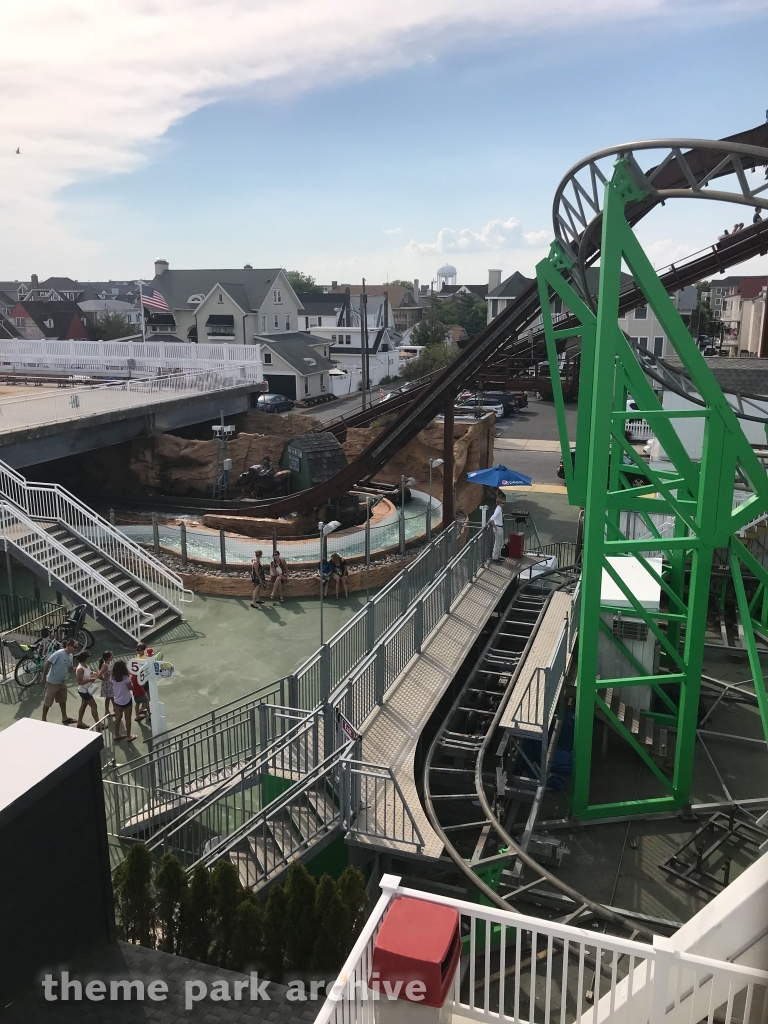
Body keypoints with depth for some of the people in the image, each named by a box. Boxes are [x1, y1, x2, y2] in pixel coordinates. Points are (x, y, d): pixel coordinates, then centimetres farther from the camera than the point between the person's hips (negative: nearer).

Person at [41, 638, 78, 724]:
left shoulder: (70, 656, 1)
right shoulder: (58, 654, -25)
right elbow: (47, 664, -21)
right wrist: (44, 678, -18)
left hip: (62, 682, 8)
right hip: (52, 682, -8)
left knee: (63, 700, 18)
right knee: (48, 702, 6)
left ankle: (64, 718, 31)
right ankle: (44, 719, 19)